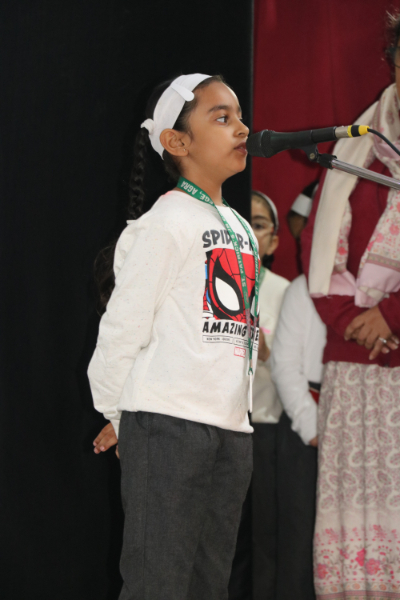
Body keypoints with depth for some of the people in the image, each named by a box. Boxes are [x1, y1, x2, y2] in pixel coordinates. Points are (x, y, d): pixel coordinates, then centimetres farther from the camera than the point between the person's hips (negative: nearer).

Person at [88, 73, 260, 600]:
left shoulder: (240, 229, 17)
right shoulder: (165, 224, -8)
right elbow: (122, 328, -8)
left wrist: (237, 407, 18)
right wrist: (119, 419, -1)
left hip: (231, 426, 8)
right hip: (169, 423, -8)